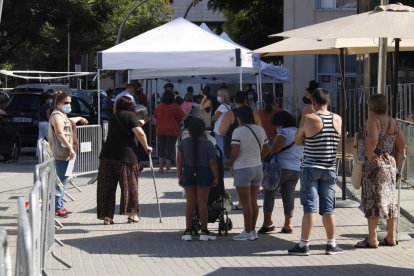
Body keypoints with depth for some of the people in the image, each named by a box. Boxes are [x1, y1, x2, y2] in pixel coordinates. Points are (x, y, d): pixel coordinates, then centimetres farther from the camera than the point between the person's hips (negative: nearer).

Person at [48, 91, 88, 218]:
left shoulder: (62, 115, 21)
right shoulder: (56, 115, -11)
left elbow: (69, 121, 46)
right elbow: (59, 133, -22)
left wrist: (80, 118, 62)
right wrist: (70, 148, -25)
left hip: (64, 153, 11)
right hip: (61, 152, -11)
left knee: (64, 180, 12)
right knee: (61, 180, -10)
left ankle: (60, 206, 16)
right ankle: (57, 208, -10)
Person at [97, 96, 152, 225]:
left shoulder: (113, 118, 19)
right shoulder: (130, 115, 0)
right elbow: (139, 133, -14)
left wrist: (139, 122, 48)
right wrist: (146, 147, 1)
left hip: (107, 154, 5)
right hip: (126, 155, -5)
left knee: (107, 187, 7)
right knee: (130, 185, 9)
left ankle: (107, 216, 6)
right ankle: (132, 214, 13)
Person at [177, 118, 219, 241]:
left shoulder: (184, 143, -4)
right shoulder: (208, 144, -11)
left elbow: (179, 161, -1)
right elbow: (212, 163, -11)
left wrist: (179, 175, 7)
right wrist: (216, 177, -2)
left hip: (188, 173, 2)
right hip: (204, 174, -2)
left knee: (190, 202, 8)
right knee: (202, 203, 4)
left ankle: (188, 231, 7)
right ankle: (204, 232, 7)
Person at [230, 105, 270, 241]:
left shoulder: (238, 131, -16)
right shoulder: (260, 130, 4)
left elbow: (234, 153, -20)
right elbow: (266, 150, 11)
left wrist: (230, 163, -2)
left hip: (242, 169, -6)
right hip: (258, 168, 7)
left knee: (246, 203, -1)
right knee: (254, 201, 13)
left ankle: (248, 232, 3)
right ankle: (253, 230, 19)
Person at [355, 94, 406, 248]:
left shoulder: (373, 120, -13)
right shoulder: (393, 122, 10)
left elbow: (373, 139, -32)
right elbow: (402, 146, 12)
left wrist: (368, 153, -17)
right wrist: (396, 164, 17)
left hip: (374, 165, -8)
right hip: (390, 166, 8)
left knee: (372, 202, -3)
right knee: (390, 201, 14)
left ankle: (372, 240, -2)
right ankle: (391, 238, 19)